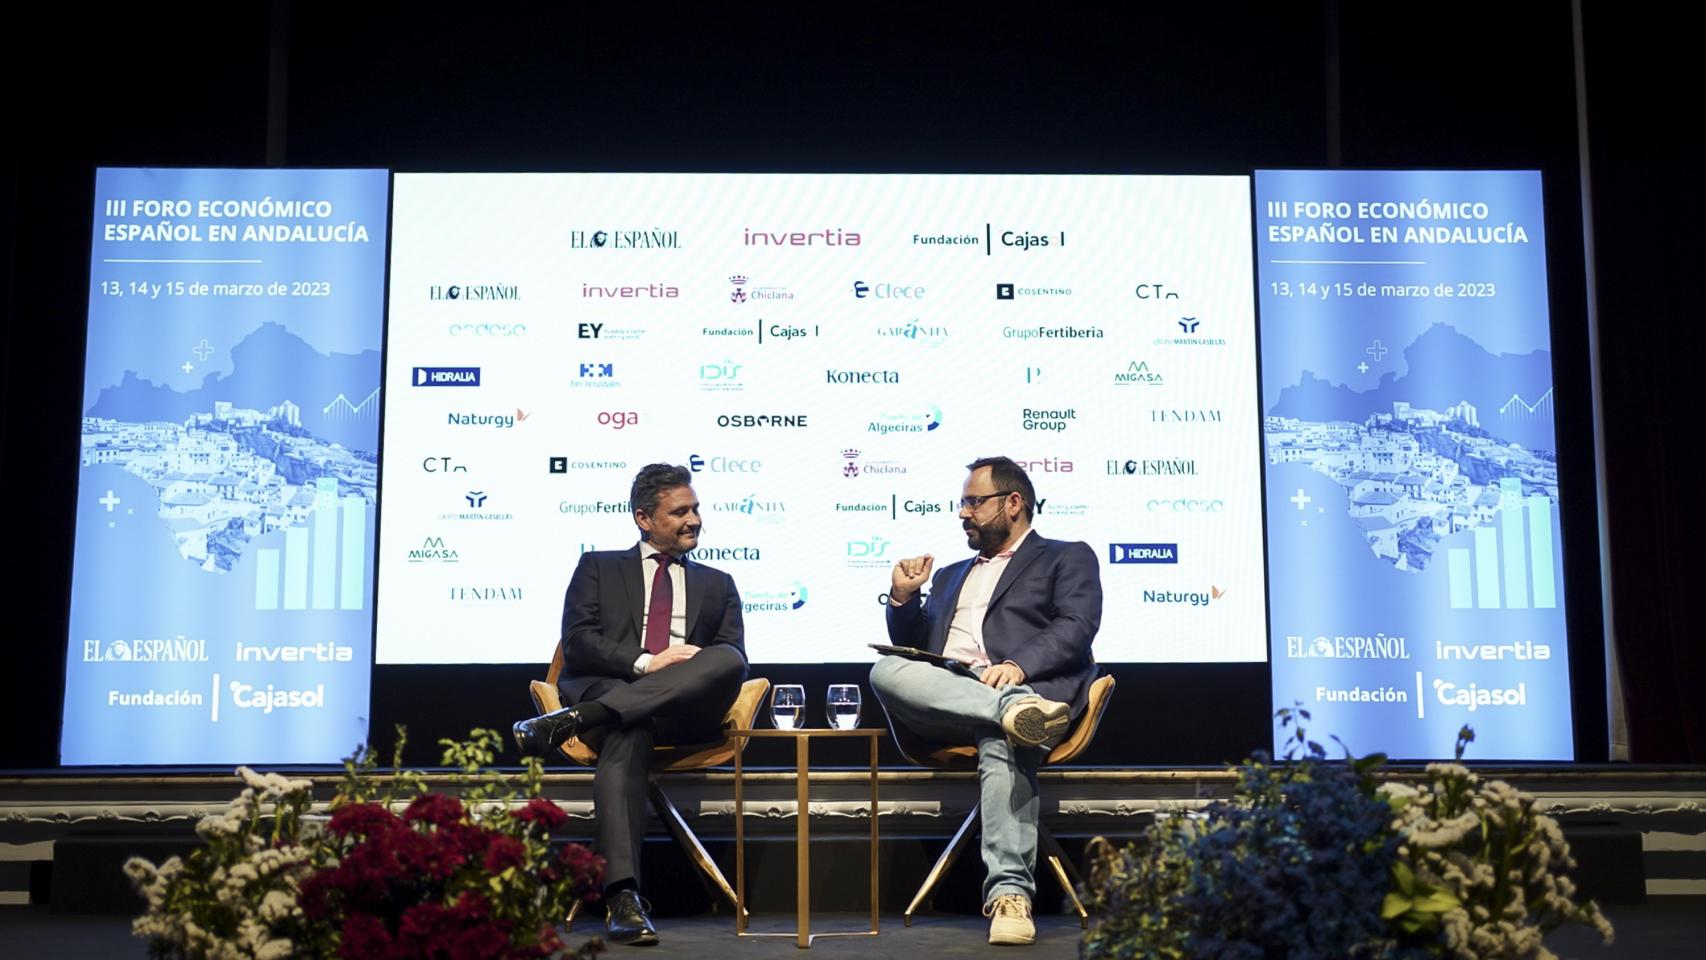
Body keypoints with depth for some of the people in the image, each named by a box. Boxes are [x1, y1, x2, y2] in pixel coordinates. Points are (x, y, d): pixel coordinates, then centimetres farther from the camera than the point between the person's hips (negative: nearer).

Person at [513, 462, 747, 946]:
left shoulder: (718, 585, 28)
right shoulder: (598, 568, 22)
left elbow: (733, 658, 13)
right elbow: (577, 641, 6)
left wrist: (699, 670, -12)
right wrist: (644, 663, -11)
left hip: (686, 708, 2)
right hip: (608, 689, -2)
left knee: (727, 661, -32)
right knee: (626, 736, -39)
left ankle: (573, 721, -37)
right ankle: (623, 896, -47)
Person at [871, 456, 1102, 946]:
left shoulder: (1067, 558, 18)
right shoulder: (951, 575, 36)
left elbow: (1077, 626, -1)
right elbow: (912, 647, 31)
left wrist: (1019, 664, -19)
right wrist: (903, 599, 12)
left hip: (1021, 684, -4)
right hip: (940, 695, 5)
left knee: (1001, 745, -39)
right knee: (887, 671, -29)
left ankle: (1010, 890, -44)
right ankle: (1014, 707, -43)